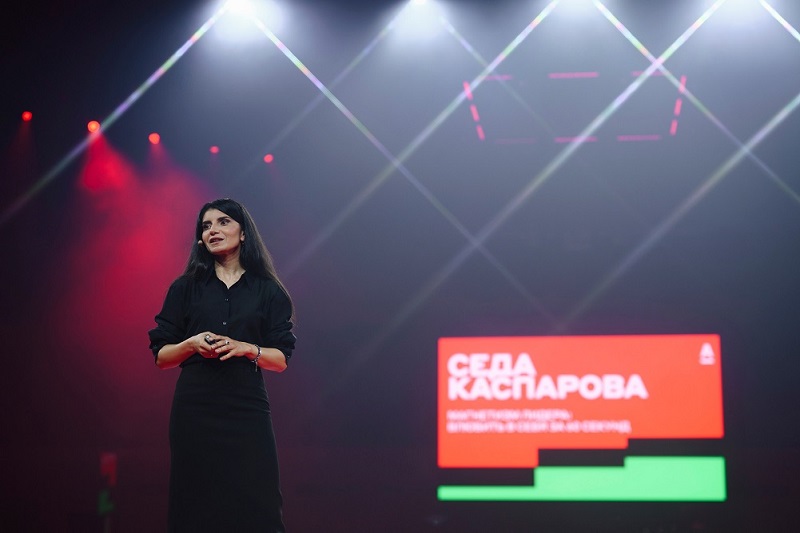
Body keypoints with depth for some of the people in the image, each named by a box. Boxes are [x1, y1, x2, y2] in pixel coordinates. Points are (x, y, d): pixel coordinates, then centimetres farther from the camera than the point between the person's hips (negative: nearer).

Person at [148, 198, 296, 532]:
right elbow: (161, 356, 8)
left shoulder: (268, 291, 8)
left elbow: (281, 360, 5)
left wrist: (246, 349, -13)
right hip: (195, 410, 1)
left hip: (247, 408, 0)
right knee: (197, 506, 0)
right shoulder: (185, 288, 10)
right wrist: (190, 345, -11)